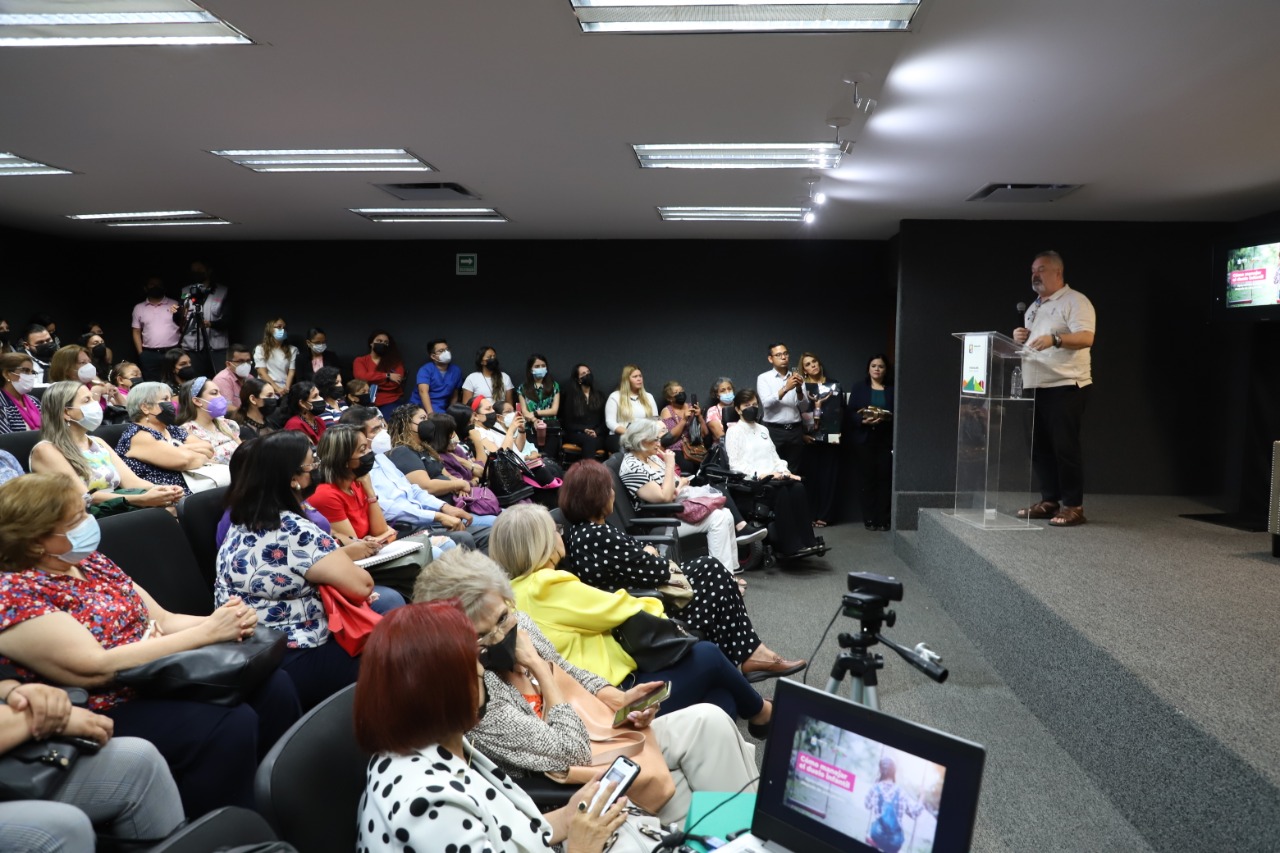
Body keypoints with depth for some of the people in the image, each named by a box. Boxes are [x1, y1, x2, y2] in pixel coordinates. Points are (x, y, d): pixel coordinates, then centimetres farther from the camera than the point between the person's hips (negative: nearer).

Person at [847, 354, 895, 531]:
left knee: (884, 477, -4)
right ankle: (869, 518, 6)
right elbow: (851, 414, 3)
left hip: (886, 440, 0)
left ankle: (883, 519, 4)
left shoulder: (892, 390, 9)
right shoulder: (858, 389, 10)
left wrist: (887, 419, -14)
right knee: (867, 478, -1)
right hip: (865, 439, 0)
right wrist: (863, 420, -15)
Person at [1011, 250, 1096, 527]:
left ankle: (1073, 506, -1)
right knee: (1040, 446, 8)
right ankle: (1049, 501, 16)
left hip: (1066, 386, -8)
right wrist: (1021, 338, 4)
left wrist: (1054, 339, -35)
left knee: (1065, 446, -8)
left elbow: (1086, 337, -19)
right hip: (1036, 387, 8)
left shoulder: (1075, 301, -6)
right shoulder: (1034, 307, 20)